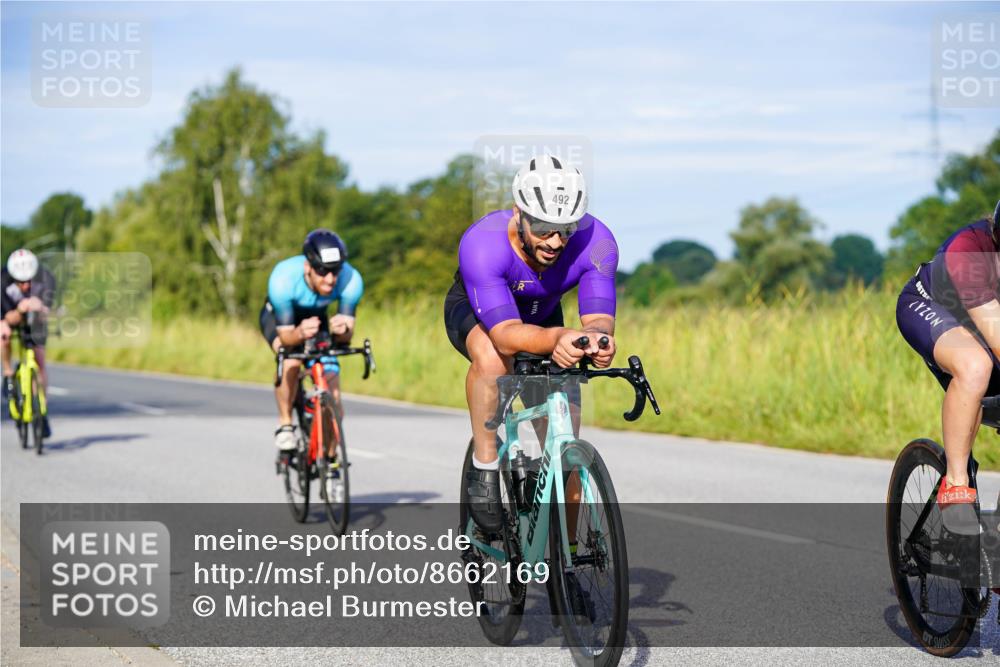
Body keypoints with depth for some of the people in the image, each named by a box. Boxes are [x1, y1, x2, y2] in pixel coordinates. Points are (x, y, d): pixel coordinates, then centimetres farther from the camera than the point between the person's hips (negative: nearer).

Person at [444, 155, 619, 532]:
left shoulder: (596, 242, -32)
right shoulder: (482, 243, -41)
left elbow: (598, 318, -37)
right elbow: (506, 335, -48)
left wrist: (598, 339, -62)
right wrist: (558, 337, -68)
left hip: (541, 316, 3)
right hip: (474, 311, -3)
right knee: (492, 357, -40)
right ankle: (484, 469, -21)